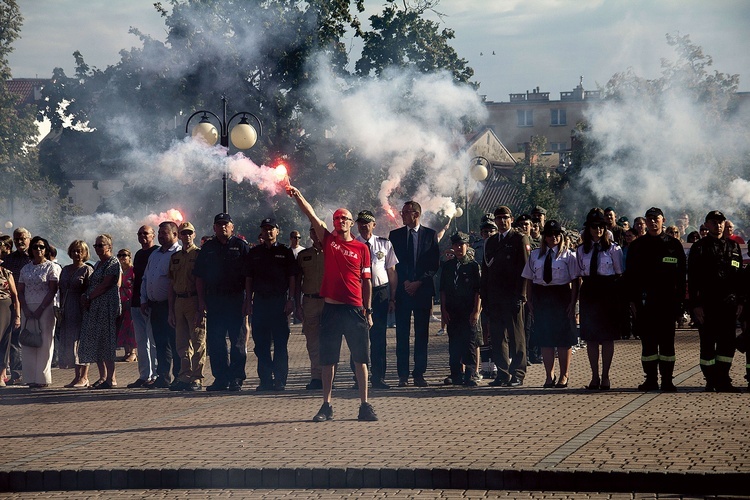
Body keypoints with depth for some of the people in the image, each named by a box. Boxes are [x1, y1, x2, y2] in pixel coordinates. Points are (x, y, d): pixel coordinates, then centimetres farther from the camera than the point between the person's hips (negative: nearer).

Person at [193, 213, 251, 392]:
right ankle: (221, 378, 9)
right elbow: (199, 276, 13)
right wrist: (201, 300, 4)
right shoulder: (207, 248, 13)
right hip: (213, 301, 3)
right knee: (214, 341, 3)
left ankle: (236, 378, 1)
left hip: (236, 301, -3)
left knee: (238, 341, -2)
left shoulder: (241, 246, 5)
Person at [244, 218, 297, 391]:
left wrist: (290, 300, -6)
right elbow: (248, 279, 13)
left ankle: (280, 380, 0)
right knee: (261, 343, 2)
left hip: (279, 301, -3)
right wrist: (248, 302, 6)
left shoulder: (285, 252, 6)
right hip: (260, 302, 3)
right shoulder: (254, 253, 13)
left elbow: (292, 279, 4)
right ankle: (265, 379, 6)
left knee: (280, 343, -3)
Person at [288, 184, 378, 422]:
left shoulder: (361, 248, 7)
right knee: (328, 359, 5)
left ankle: (365, 405, 5)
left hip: (355, 309, -1)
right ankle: (326, 406, 11)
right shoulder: (328, 240, 8)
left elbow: (366, 280, 8)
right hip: (331, 308, 1)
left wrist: (368, 310, 4)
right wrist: (297, 196, -13)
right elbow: (311, 215, -1)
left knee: (360, 358, 0)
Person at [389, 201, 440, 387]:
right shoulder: (395, 235, 9)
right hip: (402, 290, 1)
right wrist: (405, 282, -7)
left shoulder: (430, 234, 6)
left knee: (422, 334, 1)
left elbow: (434, 264, 2)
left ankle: (419, 374, 5)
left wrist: (418, 282, -7)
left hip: (423, 290, -1)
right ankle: (403, 375, 3)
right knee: (402, 334, 0)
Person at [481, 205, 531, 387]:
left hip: (512, 297, -5)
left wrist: (519, 296, -13)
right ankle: (503, 374, 10)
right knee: (497, 337, 5)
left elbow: (524, 269, -6)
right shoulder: (490, 242, 16)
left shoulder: (520, 240, -1)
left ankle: (517, 375, 3)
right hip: (494, 298, 5)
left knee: (516, 337, -1)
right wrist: (485, 297, 10)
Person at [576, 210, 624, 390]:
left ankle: (605, 376, 7)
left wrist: (620, 297, -5)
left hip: (608, 293, -3)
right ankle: (595, 376, 10)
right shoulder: (582, 250, 10)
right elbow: (580, 275, 12)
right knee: (590, 336, 3)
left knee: (607, 336, 0)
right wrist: (580, 295, 3)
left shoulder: (613, 249, 0)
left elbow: (619, 274, 1)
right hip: (589, 293, 3)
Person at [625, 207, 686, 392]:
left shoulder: (674, 245, 6)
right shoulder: (637, 246, 8)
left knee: (666, 341, 0)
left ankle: (667, 380, 3)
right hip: (644, 301, 1)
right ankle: (651, 379, 9)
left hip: (667, 301, -1)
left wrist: (679, 300, -1)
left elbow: (681, 275, 6)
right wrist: (632, 300, -1)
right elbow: (629, 275, 7)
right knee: (648, 342, 3)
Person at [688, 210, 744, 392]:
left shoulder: (733, 246, 13)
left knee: (727, 343, 3)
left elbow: (740, 275, 14)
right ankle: (711, 381, 8)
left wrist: (740, 302, 6)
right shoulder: (699, 248, 2)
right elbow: (692, 278, -2)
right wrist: (695, 305, -9)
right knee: (708, 344, 0)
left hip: (728, 303, 3)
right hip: (706, 304, -3)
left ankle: (722, 381, 9)